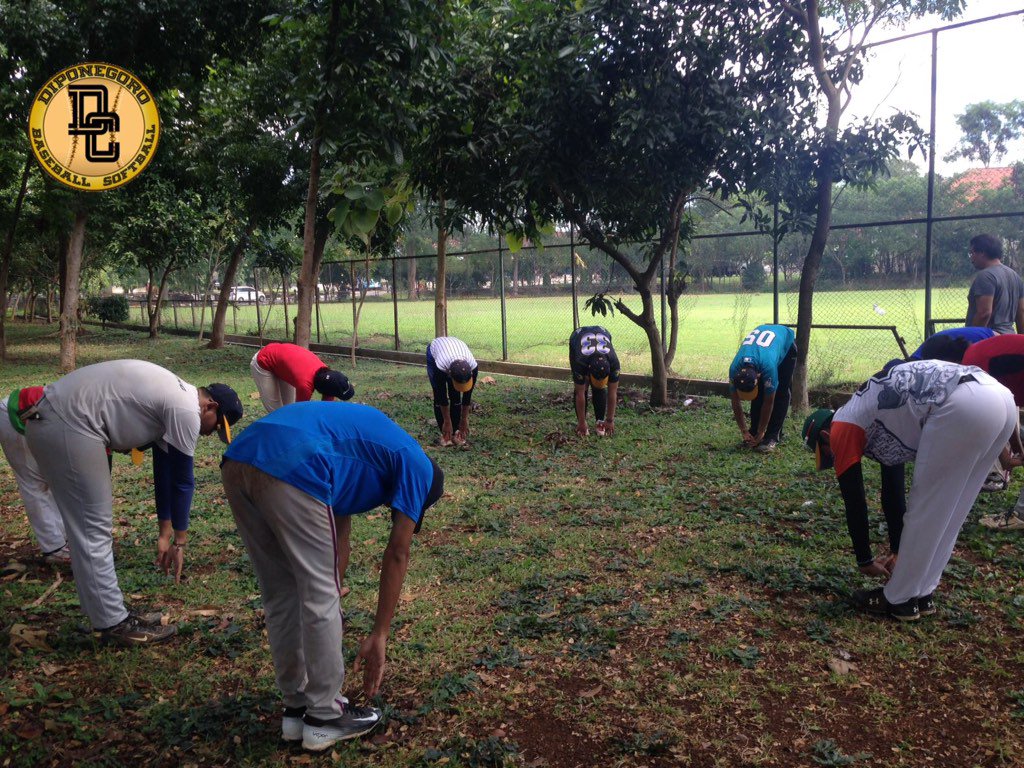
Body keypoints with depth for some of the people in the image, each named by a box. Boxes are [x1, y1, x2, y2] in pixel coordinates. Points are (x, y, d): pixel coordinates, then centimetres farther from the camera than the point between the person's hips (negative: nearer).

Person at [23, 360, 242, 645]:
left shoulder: (173, 398, 18)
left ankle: (108, 616, 26)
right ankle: (114, 623, 6)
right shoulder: (186, 410, -12)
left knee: (88, 527, 17)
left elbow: (165, 470, 22)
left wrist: (166, 533, 26)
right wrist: (179, 542, 5)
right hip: (67, 426, -11)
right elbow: (182, 481, -5)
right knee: (94, 530, -3)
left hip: (49, 419, 11)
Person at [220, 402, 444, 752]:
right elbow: (397, 555, 13)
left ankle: (296, 708, 32)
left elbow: (339, 533, 41)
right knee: (319, 599, 9)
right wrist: (379, 635, 18)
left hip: (237, 461, 9)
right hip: (290, 469, -8)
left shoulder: (368, 441, 37)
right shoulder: (416, 465, 17)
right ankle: (324, 718, 22)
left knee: (280, 596, 21)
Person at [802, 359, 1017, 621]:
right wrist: (898, 552, 47)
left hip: (962, 407, -9)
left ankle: (899, 599, 19)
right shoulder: (876, 423, 34)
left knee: (925, 509, 6)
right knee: (945, 512, 20)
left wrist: (865, 561, 26)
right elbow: (892, 493, 41)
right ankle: (922, 594, 29)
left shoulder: (843, 429, 11)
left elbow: (855, 504, 14)